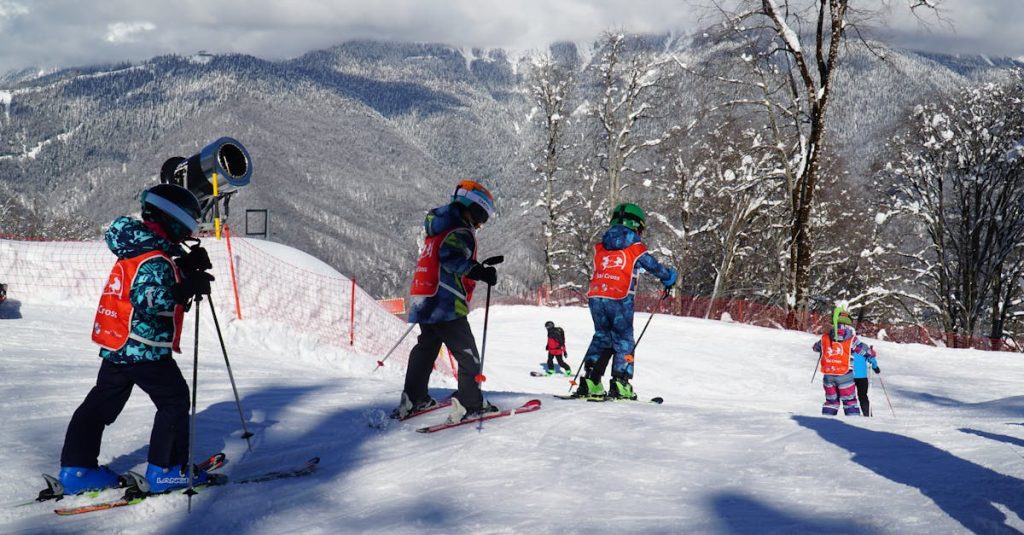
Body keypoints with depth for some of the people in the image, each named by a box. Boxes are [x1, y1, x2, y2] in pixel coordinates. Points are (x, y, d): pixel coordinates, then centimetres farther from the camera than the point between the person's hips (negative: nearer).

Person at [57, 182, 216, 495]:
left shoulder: (136, 249, 10)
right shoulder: (155, 260, -20)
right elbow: (145, 298, -32)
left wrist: (187, 267, 6)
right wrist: (186, 289, -33)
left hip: (116, 346, 9)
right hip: (145, 350, -9)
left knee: (102, 403, 14)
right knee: (174, 401, 3)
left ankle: (76, 468, 16)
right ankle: (165, 471, 6)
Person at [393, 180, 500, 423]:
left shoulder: (437, 232, 21)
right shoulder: (461, 232, -9)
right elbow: (451, 257, -27)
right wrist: (480, 272, -31)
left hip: (423, 302, 9)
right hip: (446, 306, -9)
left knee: (425, 349, 20)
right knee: (468, 355, -3)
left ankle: (414, 399, 23)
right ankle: (470, 404, -7)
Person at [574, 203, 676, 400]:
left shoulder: (600, 248, 13)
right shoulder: (636, 248, 1)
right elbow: (654, 267, 8)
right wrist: (669, 278, 29)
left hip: (595, 297, 4)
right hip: (620, 299, -4)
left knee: (602, 337, 17)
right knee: (623, 341, 8)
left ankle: (590, 382, 8)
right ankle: (620, 385, 1)